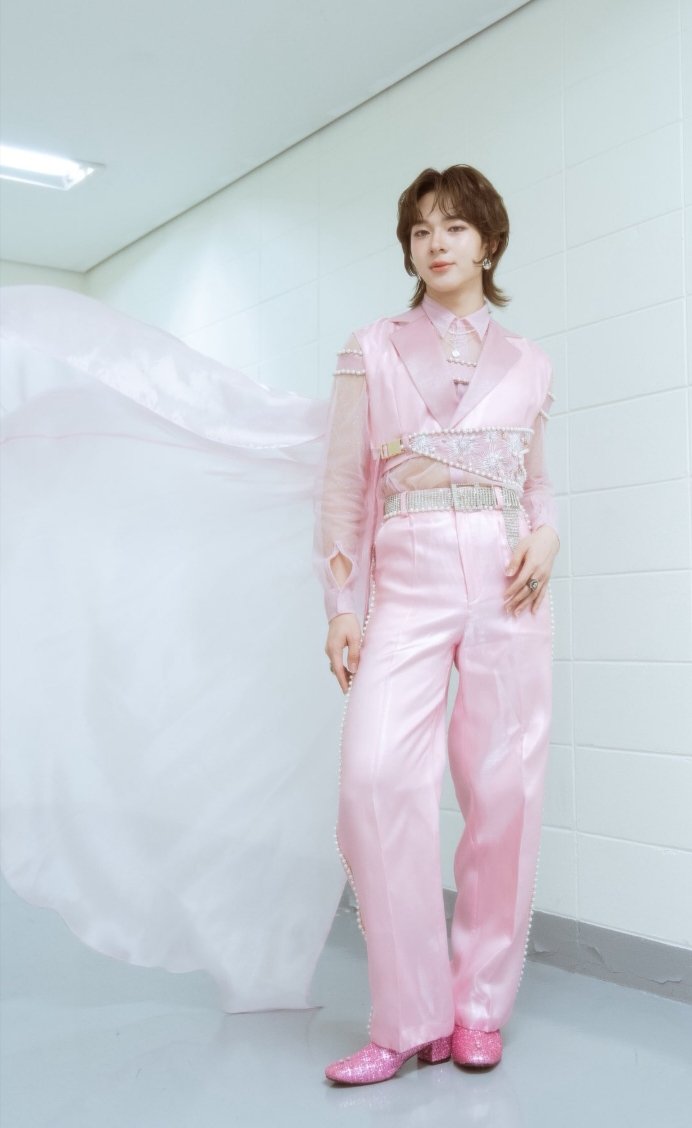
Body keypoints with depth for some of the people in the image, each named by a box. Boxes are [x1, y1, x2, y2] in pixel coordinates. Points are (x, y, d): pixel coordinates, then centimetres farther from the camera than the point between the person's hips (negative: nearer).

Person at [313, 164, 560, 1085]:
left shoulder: (528, 364, 15)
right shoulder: (371, 350, 10)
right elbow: (344, 487, 6)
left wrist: (546, 539, -1)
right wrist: (341, 607, -2)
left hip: (507, 585, 2)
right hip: (407, 583, -2)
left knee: (505, 790, -1)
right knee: (376, 775, -18)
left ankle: (480, 1006, 15)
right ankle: (411, 1018, -4)